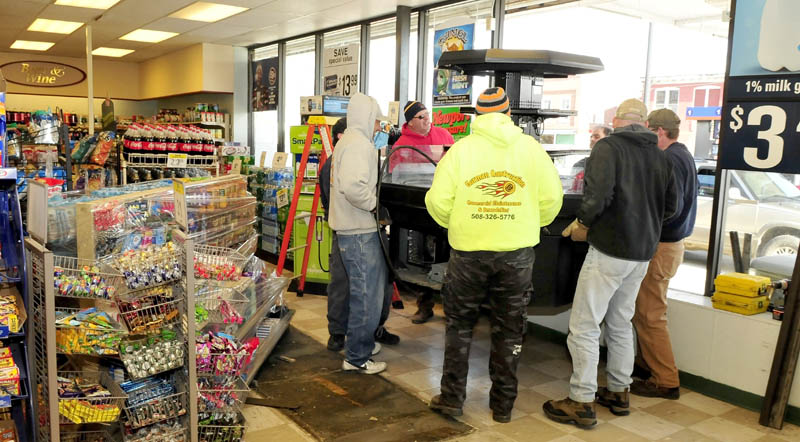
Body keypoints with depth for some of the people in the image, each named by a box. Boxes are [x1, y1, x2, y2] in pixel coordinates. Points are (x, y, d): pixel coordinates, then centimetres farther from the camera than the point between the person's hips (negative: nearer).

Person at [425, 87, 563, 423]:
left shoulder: (460, 149, -4)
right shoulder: (532, 148, 0)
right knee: (509, 330, 14)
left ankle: (452, 398, 20)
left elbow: (438, 200, -8)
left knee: (459, 325, 16)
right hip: (518, 253, 1)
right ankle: (503, 404, 24)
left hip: (468, 250, -1)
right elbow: (551, 198, -4)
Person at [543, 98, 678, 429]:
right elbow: (670, 205, 14)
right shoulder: (659, 156, 11)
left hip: (609, 251, -8)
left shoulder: (608, 147, -11)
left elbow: (599, 194, -23)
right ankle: (618, 393, 29)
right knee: (621, 324, 20)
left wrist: (582, 223, -6)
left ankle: (581, 403, 3)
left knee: (584, 327, -1)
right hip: (642, 253, 8)